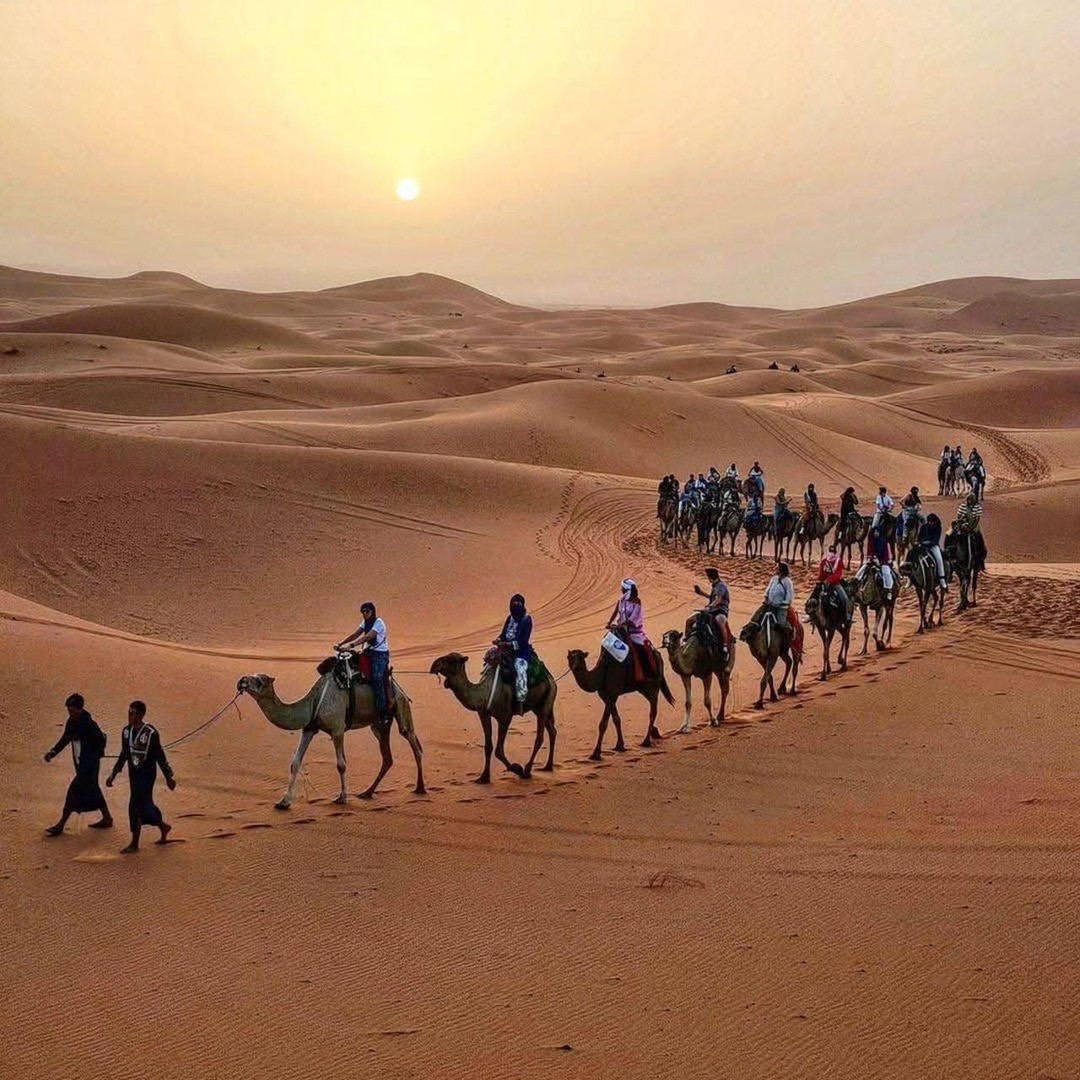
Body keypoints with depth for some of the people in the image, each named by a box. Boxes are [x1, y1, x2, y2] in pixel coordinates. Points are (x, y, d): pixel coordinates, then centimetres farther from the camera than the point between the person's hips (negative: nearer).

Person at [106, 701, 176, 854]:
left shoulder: (150, 733, -17)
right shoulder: (127, 731, 3)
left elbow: (160, 756, -10)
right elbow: (124, 755, 14)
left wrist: (169, 776, -5)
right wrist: (113, 774, 13)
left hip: (147, 774, -7)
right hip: (133, 774, 7)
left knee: (136, 806, -9)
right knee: (145, 804, 14)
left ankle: (134, 844, -1)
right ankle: (163, 826, 37)